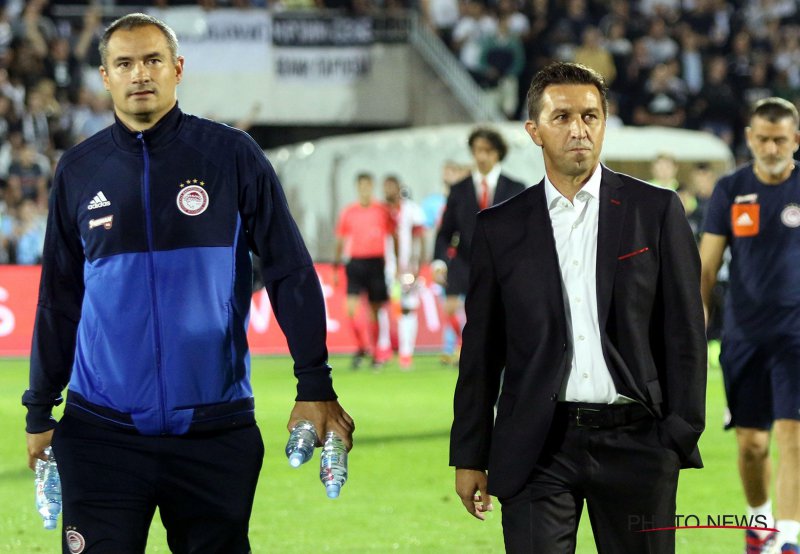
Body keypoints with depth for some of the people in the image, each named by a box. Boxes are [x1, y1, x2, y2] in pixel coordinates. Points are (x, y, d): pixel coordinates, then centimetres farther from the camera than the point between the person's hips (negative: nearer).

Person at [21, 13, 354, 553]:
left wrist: (316, 386, -3)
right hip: (101, 430, 1)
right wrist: (40, 411, 12)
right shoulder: (80, 169, 7)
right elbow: (58, 299, 13)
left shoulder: (231, 155, 0)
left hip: (215, 427, -1)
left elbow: (291, 273, 1)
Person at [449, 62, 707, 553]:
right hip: (539, 447, 0)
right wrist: (470, 457, 8)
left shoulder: (656, 211, 4)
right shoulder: (501, 227, 8)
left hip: (633, 440, 0)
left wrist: (681, 438, -3)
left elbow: (685, 331, 4)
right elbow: (481, 350, 10)